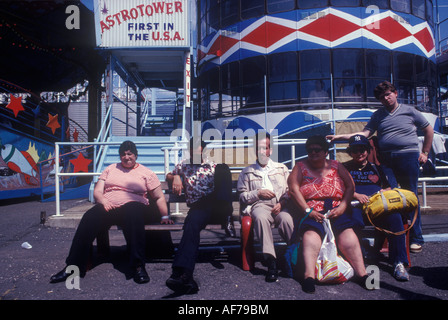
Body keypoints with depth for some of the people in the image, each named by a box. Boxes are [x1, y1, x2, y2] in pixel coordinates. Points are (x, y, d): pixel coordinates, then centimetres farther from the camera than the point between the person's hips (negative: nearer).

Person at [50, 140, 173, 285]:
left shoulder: (146, 172, 16)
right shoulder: (110, 169, 23)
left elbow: (159, 197, 14)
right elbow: (97, 191, 15)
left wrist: (165, 216, 3)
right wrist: (103, 201, -8)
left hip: (132, 205, -2)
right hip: (108, 207, 3)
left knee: (133, 211, -40)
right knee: (89, 218, -30)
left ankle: (138, 266, -39)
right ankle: (73, 266, -25)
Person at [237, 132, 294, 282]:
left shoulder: (282, 168, 26)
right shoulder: (247, 172, 22)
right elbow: (242, 197, 16)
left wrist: (282, 203, -5)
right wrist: (258, 193, 0)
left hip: (280, 206, 1)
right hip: (259, 205, -1)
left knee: (286, 219, -36)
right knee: (261, 218, -38)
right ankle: (271, 261, -40)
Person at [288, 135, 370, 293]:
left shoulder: (336, 166, 18)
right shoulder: (301, 167, 12)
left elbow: (350, 186, 10)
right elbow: (293, 189, -2)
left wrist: (342, 207, -6)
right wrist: (308, 211, -12)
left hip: (337, 212, 2)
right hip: (311, 213, -2)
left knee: (347, 231, -27)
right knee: (311, 232, -32)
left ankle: (362, 273, -29)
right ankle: (309, 275, -43)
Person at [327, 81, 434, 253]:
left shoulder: (409, 111, 9)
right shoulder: (378, 115, 16)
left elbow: (428, 130, 16)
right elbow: (365, 133, 6)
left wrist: (425, 152, 8)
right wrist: (339, 136, -5)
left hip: (408, 156, -2)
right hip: (386, 159, 2)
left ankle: (416, 239, 9)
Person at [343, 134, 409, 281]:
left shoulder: (376, 168, 30)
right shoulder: (344, 168, 22)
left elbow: (388, 188, 26)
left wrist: (383, 192, 1)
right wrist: (356, 195, -8)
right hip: (355, 204, -2)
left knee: (394, 216, -32)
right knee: (354, 219, -38)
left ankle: (399, 263, -29)